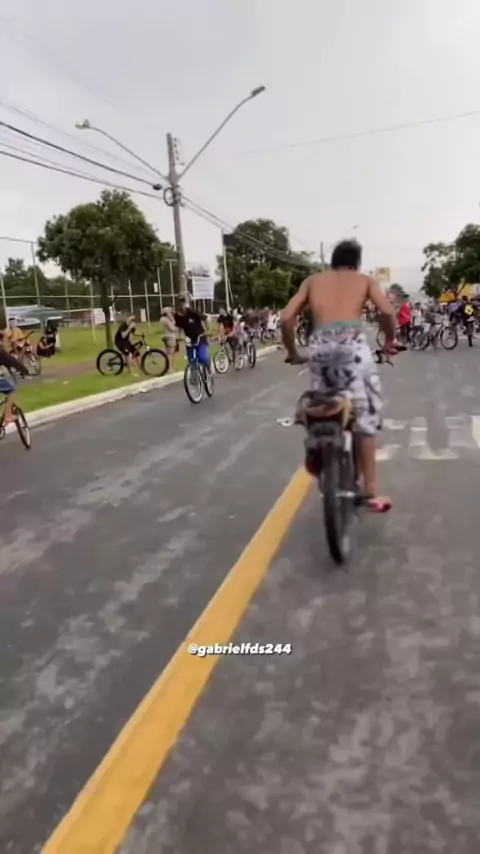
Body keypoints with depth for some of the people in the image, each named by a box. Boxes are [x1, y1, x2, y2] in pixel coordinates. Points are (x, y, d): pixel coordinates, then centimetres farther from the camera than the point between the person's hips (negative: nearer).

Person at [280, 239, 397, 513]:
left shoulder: (313, 280, 26)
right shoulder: (364, 279, 20)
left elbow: (286, 318, 13)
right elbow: (387, 311, 1)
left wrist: (293, 353, 25)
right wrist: (390, 340, 17)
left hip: (320, 345, 2)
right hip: (352, 343, -2)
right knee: (366, 417, 7)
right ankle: (371, 493, 11)